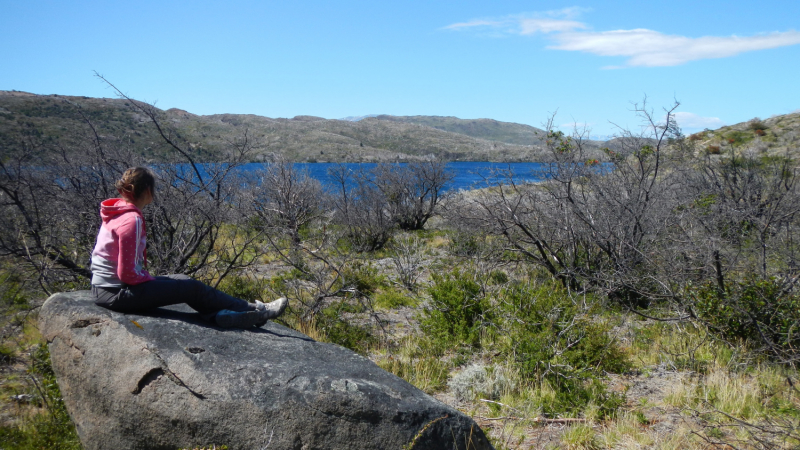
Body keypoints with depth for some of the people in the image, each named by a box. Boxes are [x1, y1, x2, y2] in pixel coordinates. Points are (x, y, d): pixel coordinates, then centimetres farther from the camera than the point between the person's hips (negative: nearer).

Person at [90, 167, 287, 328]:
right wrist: (149, 279, -7)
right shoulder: (132, 220, -22)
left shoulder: (118, 210, 9)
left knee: (181, 279, 12)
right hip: (118, 293, -10)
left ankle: (222, 314, -2)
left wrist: (147, 277, 11)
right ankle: (257, 311, 3)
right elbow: (127, 273, -23)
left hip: (104, 287, 10)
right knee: (194, 288, -6)